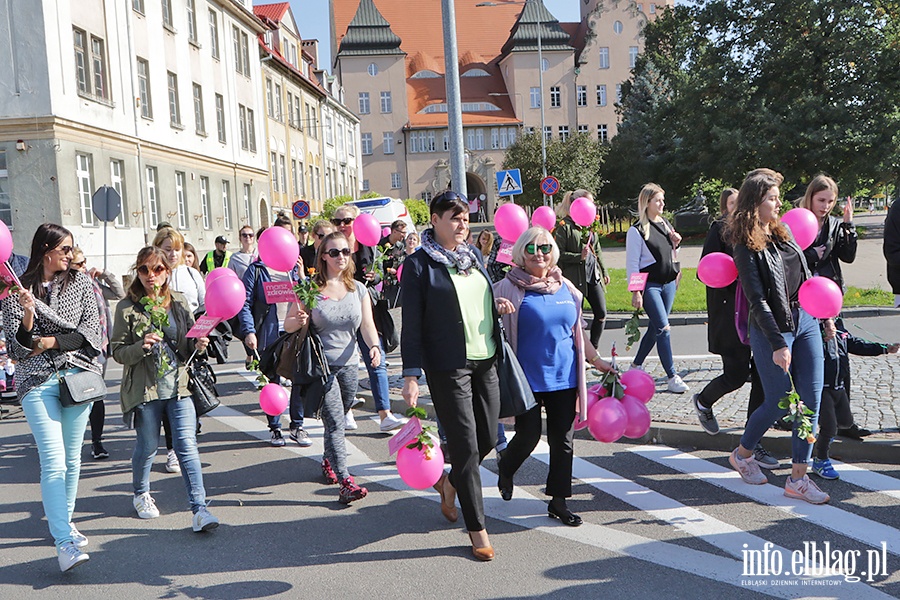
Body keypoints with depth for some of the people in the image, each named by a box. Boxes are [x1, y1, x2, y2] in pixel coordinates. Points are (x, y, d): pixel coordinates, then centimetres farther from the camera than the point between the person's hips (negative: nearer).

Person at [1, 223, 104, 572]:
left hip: (79, 374, 3)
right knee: (53, 461, -11)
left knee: (72, 457, 9)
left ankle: (63, 521, 27)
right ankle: (64, 542, -13)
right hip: (37, 381, -3)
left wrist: (51, 342, -7)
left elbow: (91, 330, 2)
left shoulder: (80, 282, 10)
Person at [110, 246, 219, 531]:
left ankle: (199, 508, -3)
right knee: (148, 446, 11)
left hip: (180, 385, 2)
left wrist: (199, 345, -7)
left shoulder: (179, 302, 7)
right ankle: (140, 494, 40)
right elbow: (118, 352, -3)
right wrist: (141, 346, -21)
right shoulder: (127, 307, -2)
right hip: (145, 388, -1)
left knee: (187, 445, -4)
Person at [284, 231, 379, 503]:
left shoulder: (358, 289, 7)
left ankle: (328, 461, 41)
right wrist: (300, 321, -24)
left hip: (349, 364, 4)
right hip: (321, 365, -4)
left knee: (337, 420, 17)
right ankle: (346, 482, -10)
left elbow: (367, 324, 2)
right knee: (335, 423, -10)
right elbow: (288, 325, -1)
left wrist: (374, 346, -18)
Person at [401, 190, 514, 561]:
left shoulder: (473, 255, 11)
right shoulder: (418, 265, -8)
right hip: (448, 367, -7)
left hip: (486, 360, 7)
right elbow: (412, 325, -9)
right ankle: (477, 529, 14)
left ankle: (449, 483, 41)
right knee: (466, 446, 0)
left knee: (488, 438, 13)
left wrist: (498, 305, 1)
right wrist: (411, 376, -14)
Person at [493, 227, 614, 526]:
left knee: (563, 440, 8)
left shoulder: (566, 287, 9)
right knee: (529, 435, -1)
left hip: (563, 377, 5)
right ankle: (505, 466, 33)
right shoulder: (510, 288, -6)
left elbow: (577, 330, 18)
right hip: (527, 377, -4)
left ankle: (558, 500, 23)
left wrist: (596, 360, 20)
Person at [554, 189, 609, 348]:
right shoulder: (564, 226, -9)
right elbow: (559, 254, -13)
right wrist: (579, 256, -21)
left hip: (593, 275, 7)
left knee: (601, 314, 6)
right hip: (575, 278, -7)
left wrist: (604, 272, 21)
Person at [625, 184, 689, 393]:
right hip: (650, 285, -7)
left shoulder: (665, 224, 11)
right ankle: (672, 377, -7)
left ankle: (636, 365, 26)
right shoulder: (637, 230, -9)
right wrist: (636, 292, -15)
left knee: (655, 328, 10)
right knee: (663, 329, -11)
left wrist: (675, 244, 1)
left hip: (668, 283, 7)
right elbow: (632, 263, -10)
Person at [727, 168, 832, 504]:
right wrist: (777, 344, -20)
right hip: (771, 329, -7)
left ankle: (798, 478, 10)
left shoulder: (782, 232, 10)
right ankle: (742, 454, 28)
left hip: (805, 322, 7)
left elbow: (805, 277, 19)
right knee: (779, 403, 2)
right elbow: (757, 300, -17)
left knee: (811, 402, 2)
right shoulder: (746, 246, -12)